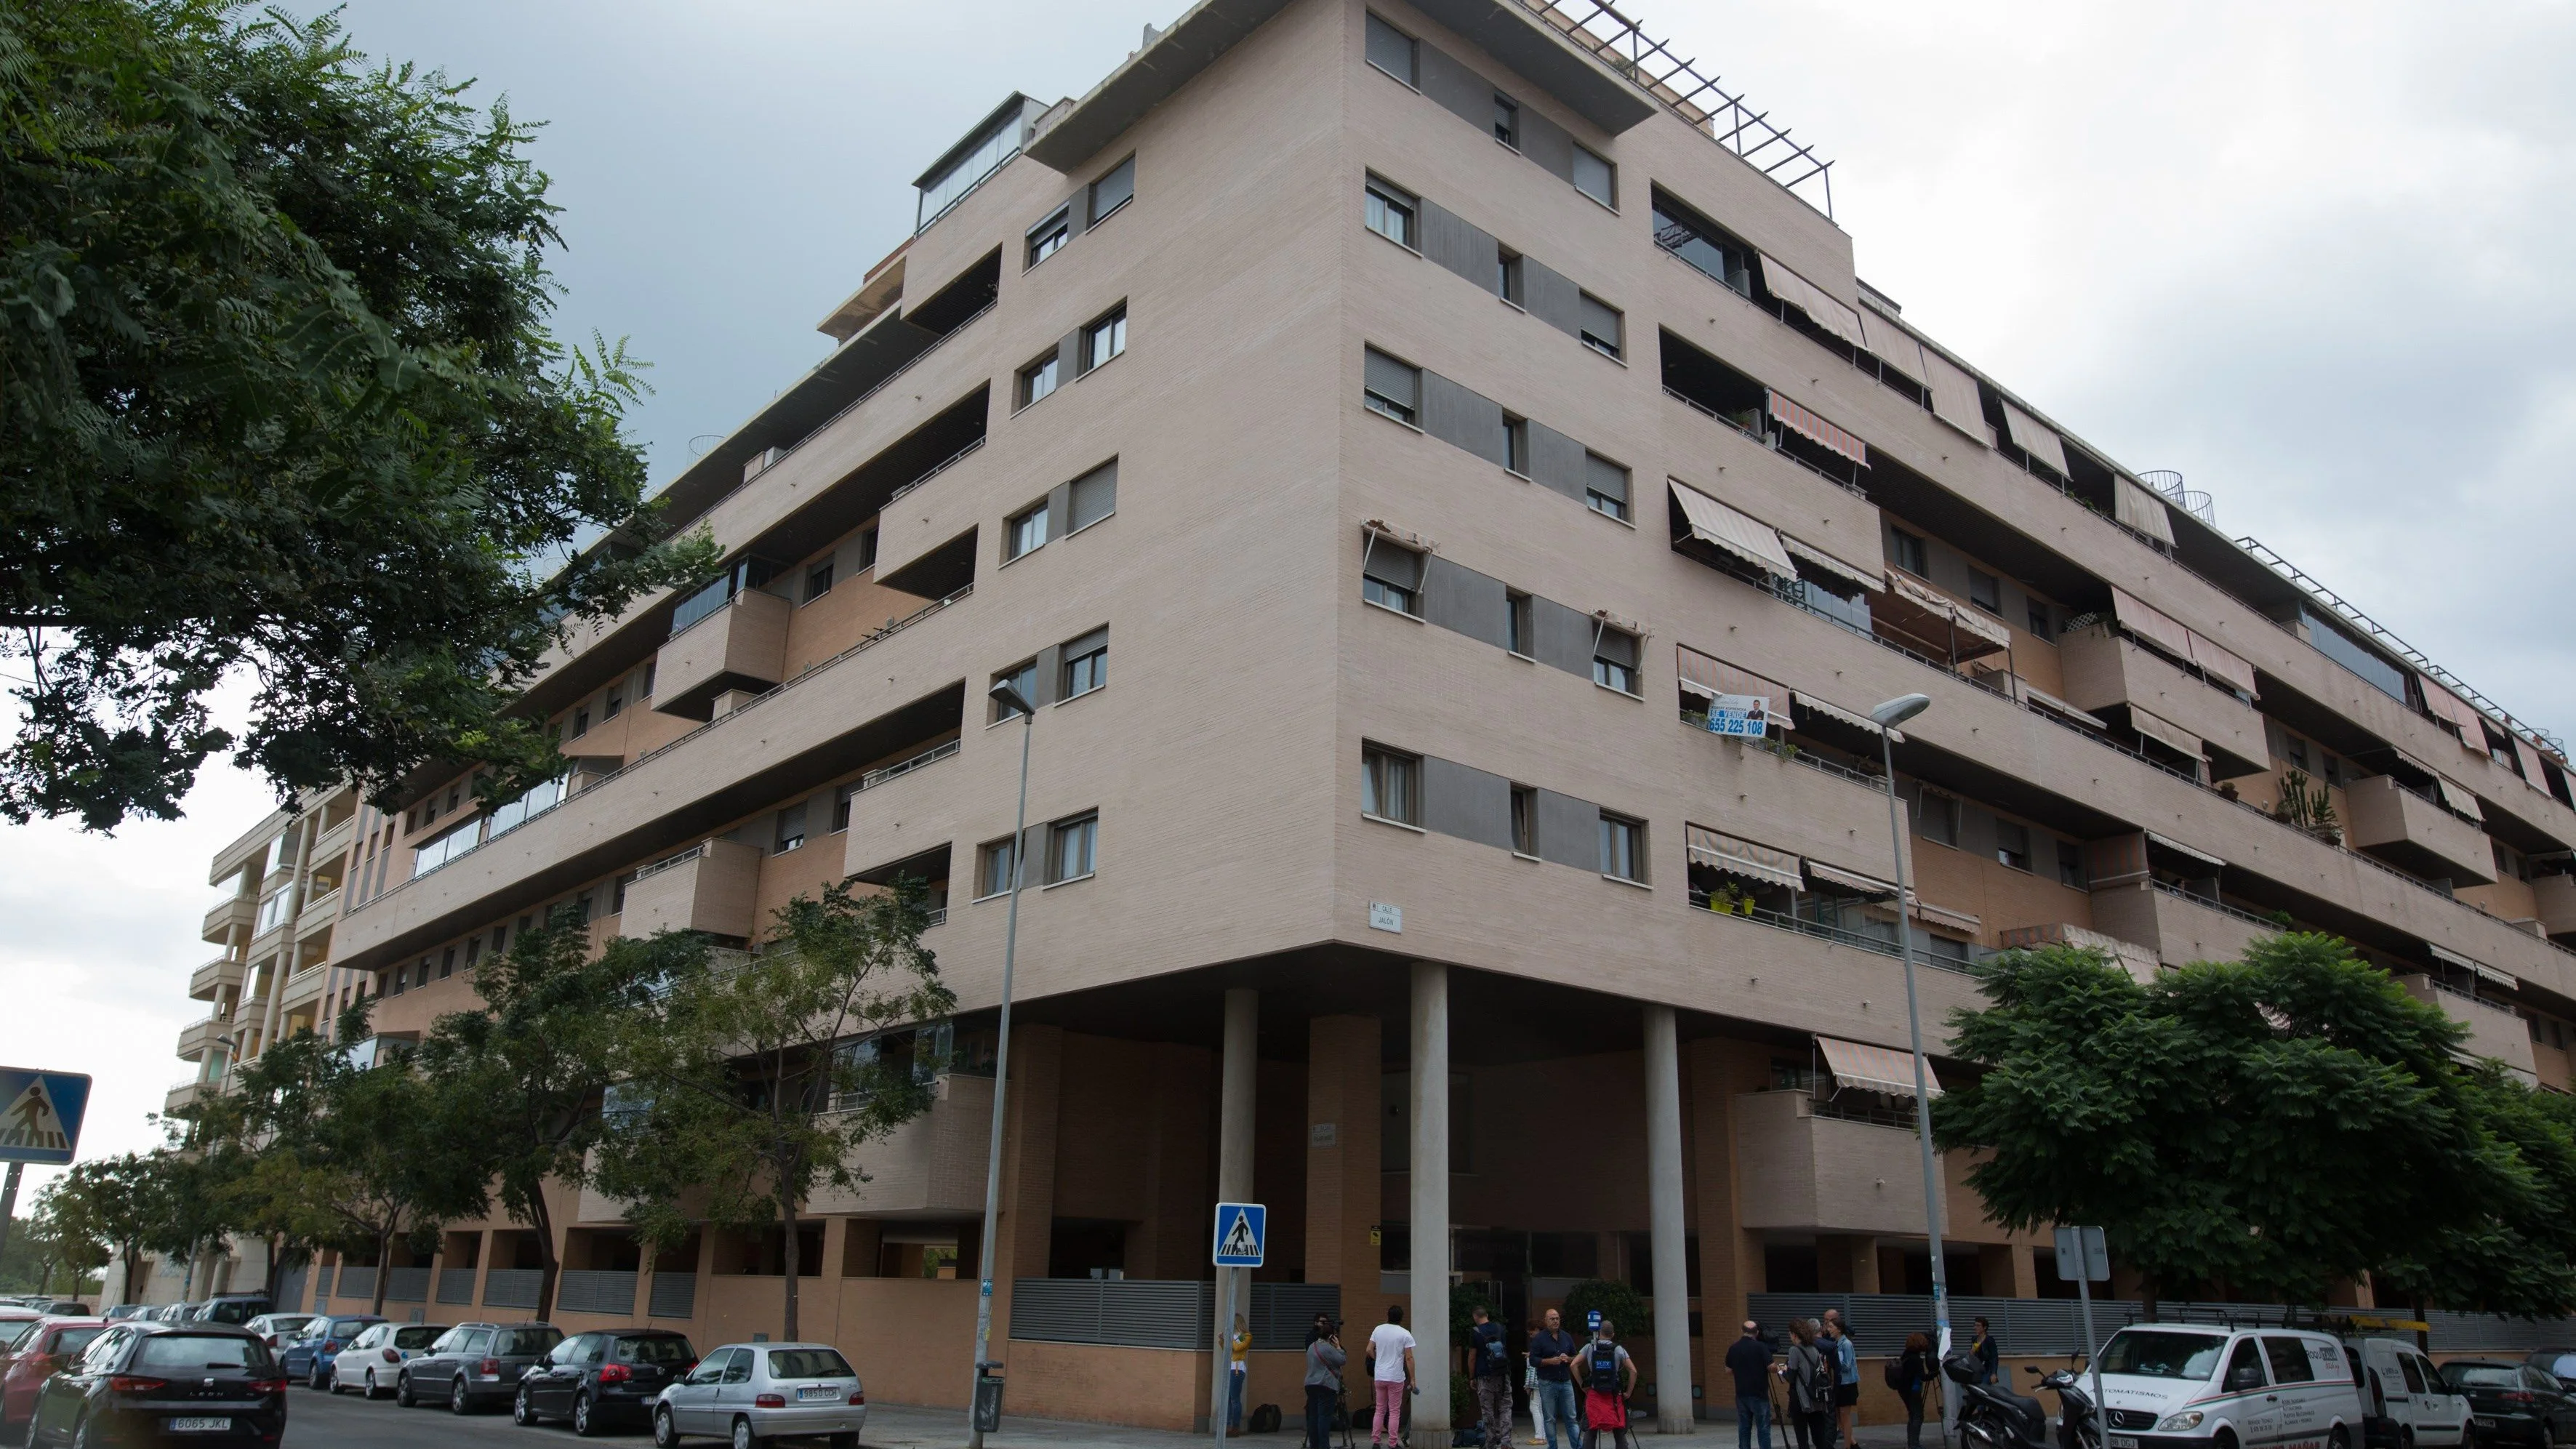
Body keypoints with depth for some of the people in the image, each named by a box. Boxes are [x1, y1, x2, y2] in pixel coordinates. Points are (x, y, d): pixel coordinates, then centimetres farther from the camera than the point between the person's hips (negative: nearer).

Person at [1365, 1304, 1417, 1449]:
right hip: (1396, 1377, -4)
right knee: (1394, 1411, 4)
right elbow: (1409, 1358, -10)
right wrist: (1412, 1379, -5)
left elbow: (1369, 1350, 6)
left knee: (1379, 1409, 13)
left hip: (1379, 1376, 4)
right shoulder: (1405, 1334, -9)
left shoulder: (1378, 1330, 2)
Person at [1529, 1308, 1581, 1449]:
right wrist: (1550, 1361, -18)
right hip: (1547, 1384, -3)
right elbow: (1533, 1360, -6)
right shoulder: (1539, 1338, -2)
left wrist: (1568, 1359, -6)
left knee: (1571, 1417, 3)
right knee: (1550, 1419, 2)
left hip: (1566, 1382, 3)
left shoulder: (1567, 1337, 11)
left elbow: (1576, 1357, 16)